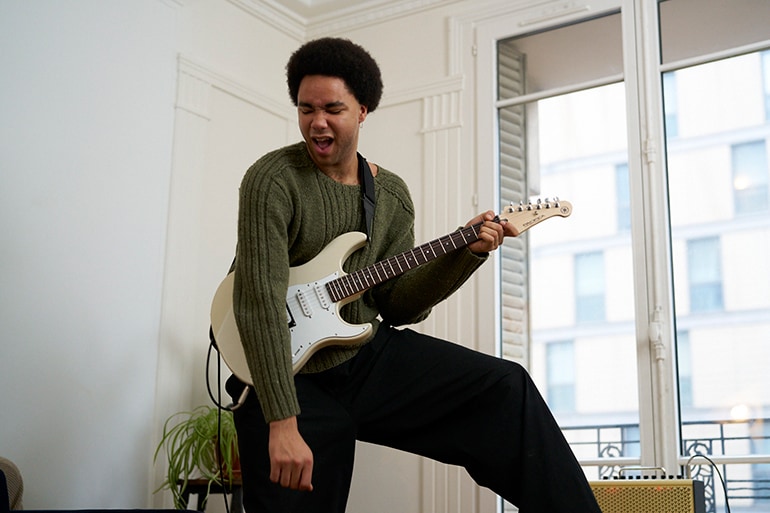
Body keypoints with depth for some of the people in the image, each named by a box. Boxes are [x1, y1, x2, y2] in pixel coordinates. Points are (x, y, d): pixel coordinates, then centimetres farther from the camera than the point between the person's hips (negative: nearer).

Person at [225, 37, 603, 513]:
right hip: (286, 375, -4)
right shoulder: (273, 180, -14)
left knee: (505, 387, -8)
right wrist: (283, 423, -31)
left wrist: (468, 251, -8)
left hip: (371, 355, 4)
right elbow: (261, 301, -24)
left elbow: (397, 305, 6)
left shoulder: (393, 196, 5)